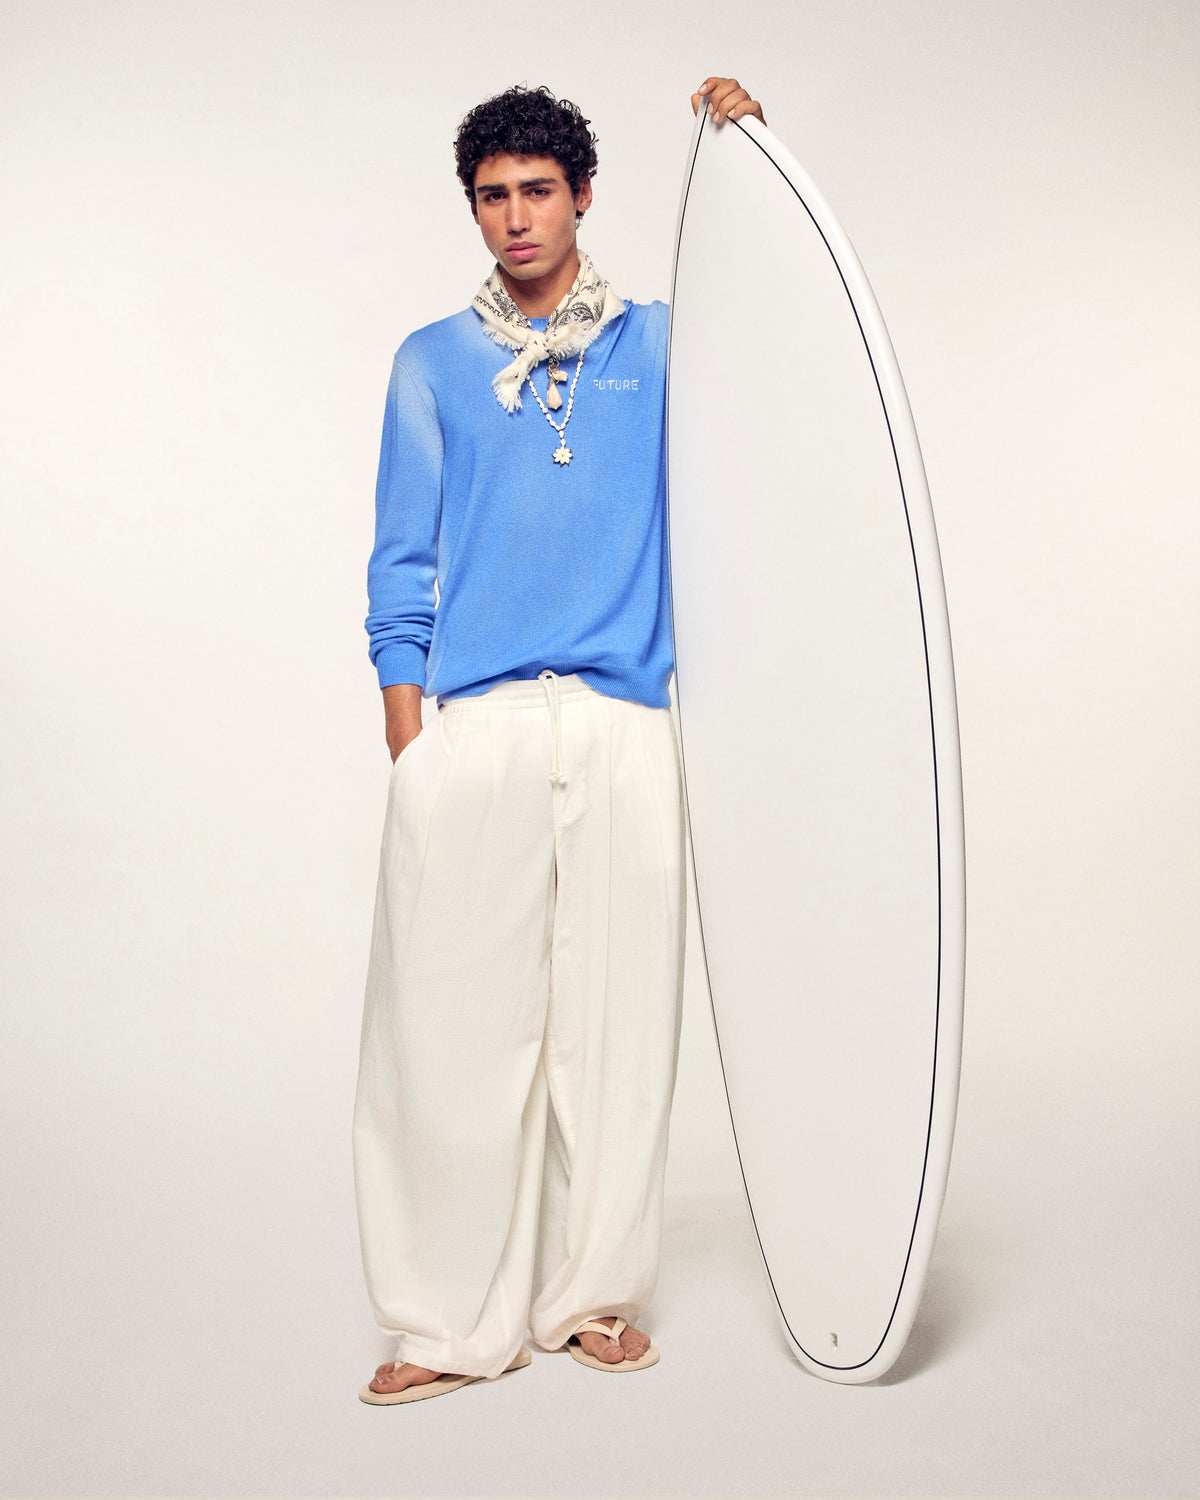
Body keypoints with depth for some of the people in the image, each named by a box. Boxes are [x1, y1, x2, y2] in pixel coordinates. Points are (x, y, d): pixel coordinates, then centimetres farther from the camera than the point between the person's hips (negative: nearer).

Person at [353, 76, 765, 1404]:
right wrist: (407, 740, 0)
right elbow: (403, 566, 10)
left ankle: (591, 1290, 19)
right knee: (454, 1013, -2)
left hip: (624, 732, 1)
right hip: (469, 735, 0)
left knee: (615, 1016, 4)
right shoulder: (433, 364, 14)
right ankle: (451, 1319, 9)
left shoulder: (662, 346, 15)